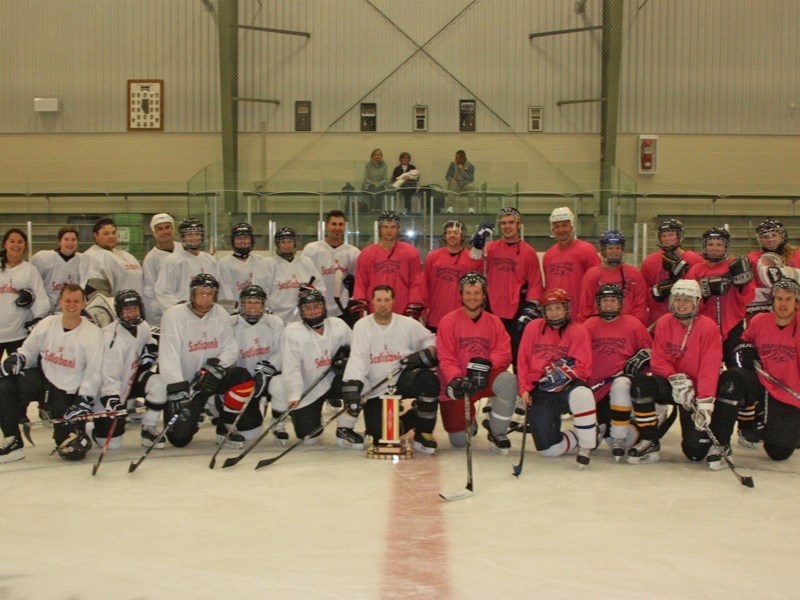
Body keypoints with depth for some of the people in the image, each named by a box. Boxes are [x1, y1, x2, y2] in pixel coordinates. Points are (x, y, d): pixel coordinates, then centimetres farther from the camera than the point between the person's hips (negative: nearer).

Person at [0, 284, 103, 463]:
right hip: (43, 378, 3)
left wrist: (84, 402, -18)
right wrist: (17, 358, -15)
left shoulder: (93, 333, -11)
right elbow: (28, 351, 8)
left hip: (68, 393, -3)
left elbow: (93, 373, -11)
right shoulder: (46, 324, -1)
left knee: (71, 449, -14)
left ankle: (76, 432, 26)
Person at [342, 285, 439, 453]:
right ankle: (407, 421, 23)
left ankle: (423, 432, -14)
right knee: (381, 436, -12)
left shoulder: (408, 324, 0)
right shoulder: (362, 326, -4)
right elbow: (357, 359, -14)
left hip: (404, 379, 0)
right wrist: (352, 386, -27)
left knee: (429, 380, -33)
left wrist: (425, 354, -13)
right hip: (376, 390, 0)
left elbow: (431, 340, 9)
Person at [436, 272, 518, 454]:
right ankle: (468, 422, 32)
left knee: (508, 381, -33)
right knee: (459, 441, -8)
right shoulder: (448, 321, -4)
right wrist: (456, 380, -27)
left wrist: (485, 363, -26)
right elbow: (445, 359, -9)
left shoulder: (494, 322, 4)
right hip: (457, 384, -2)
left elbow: (504, 353, -5)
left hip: (485, 379, 2)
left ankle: (497, 434, -14)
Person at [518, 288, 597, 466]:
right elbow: (523, 362, 10)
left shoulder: (579, 331, 0)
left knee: (582, 395, -41)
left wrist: (566, 373, -22)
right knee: (548, 449, -13)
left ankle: (586, 444, -23)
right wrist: (524, 389, 0)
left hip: (568, 386, -2)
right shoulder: (533, 328, 8)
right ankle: (578, 437, 18)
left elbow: (584, 368, -6)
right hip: (540, 392, 2)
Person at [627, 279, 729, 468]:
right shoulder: (663, 323, -3)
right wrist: (677, 380, -23)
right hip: (672, 386, 3)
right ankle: (649, 441, -15)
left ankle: (719, 444, 19)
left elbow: (709, 369, -20)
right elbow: (658, 361, -4)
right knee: (641, 383, -30)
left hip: (697, 391, -3)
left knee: (695, 451, -18)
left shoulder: (708, 327, -14)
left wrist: (705, 403, -30)